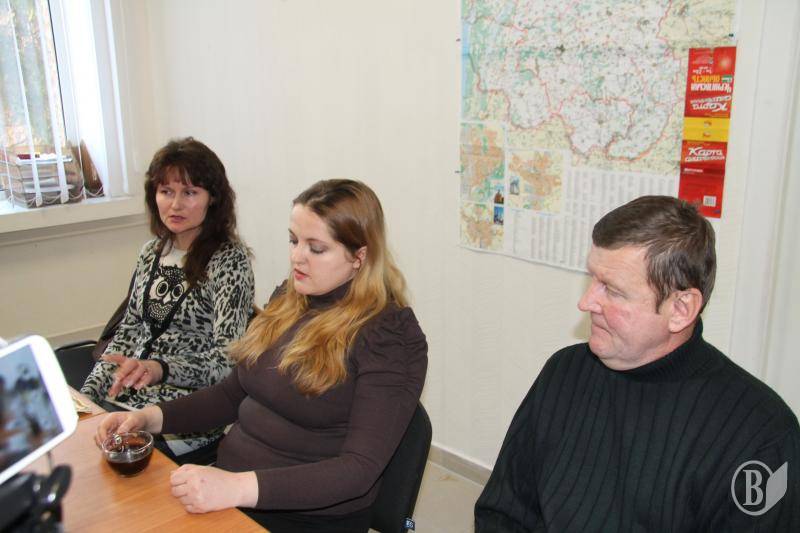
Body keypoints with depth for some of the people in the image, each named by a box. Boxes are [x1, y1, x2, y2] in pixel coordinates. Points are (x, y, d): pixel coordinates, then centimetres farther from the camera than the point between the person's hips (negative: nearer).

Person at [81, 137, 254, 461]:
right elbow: (129, 331, 17)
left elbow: (227, 359, -18)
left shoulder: (229, 259, -12)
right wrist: (89, 394, 5)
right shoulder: (152, 252, 9)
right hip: (131, 393, 6)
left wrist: (159, 369, -34)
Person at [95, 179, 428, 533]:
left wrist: (239, 487, -31)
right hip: (226, 485, 6)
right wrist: (151, 417, 1)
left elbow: (360, 469, -21)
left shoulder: (390, 335, -15)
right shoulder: (287, 299, 6)